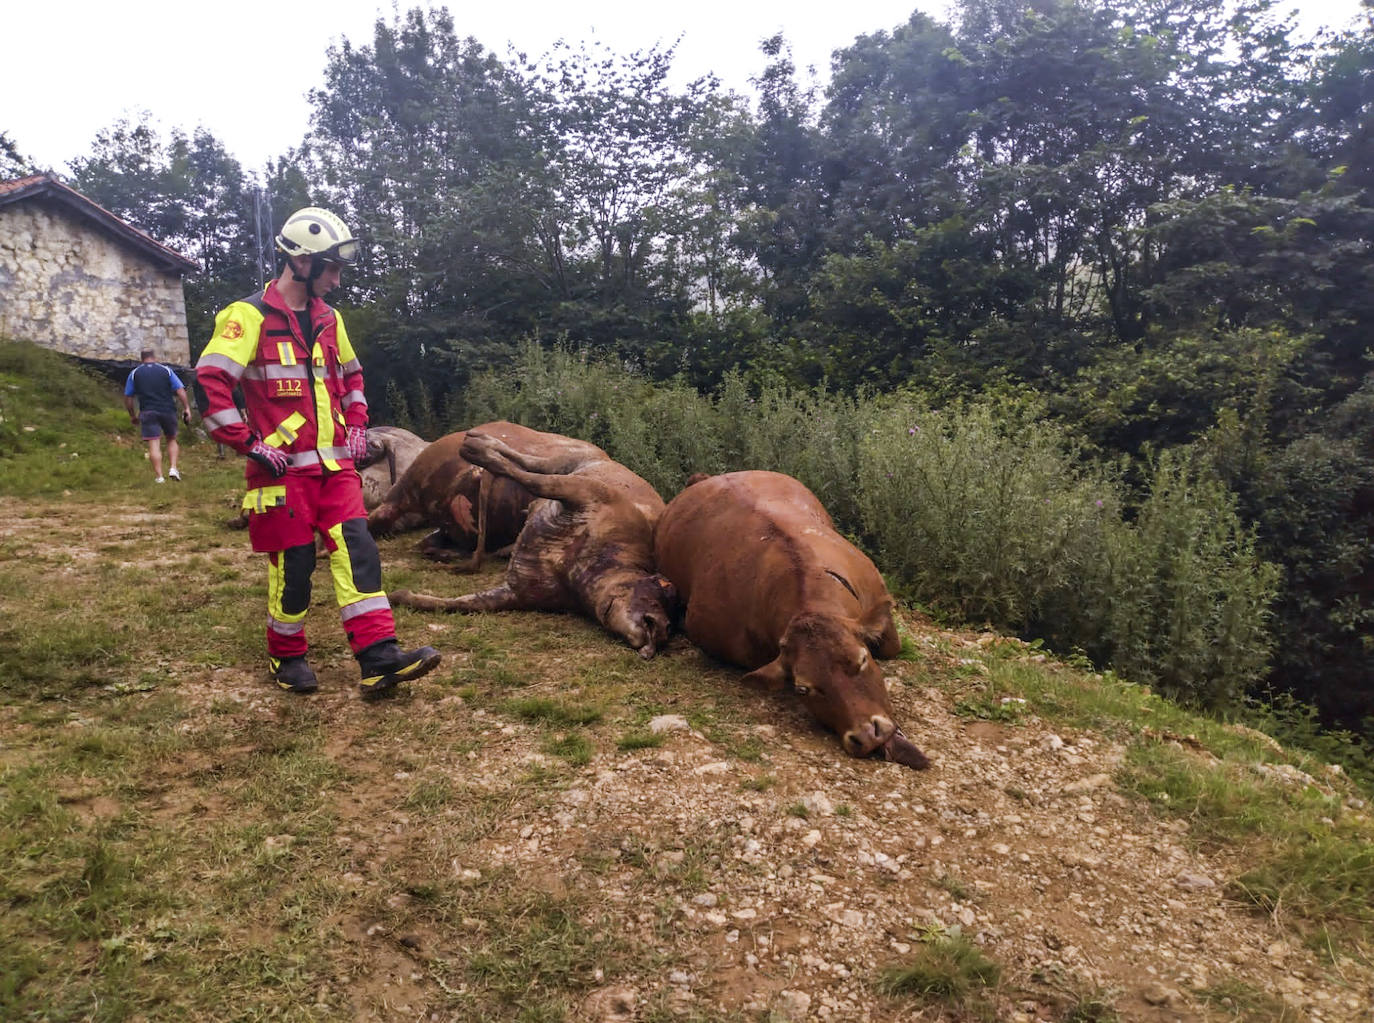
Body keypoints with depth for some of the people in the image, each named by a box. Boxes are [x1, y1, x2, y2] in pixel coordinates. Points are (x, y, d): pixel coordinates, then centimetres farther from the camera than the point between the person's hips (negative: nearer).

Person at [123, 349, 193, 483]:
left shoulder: (134, 373, 9)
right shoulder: (166, 370, 8)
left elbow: (128, 397, 10)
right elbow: (180, 390, -1)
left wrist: (132, 415, 20)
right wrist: (186, 408, 0)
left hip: (148, 412, -1)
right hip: (168, 410, 1)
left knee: (154, 444, -5)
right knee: (172, 439, 17)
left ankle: (159, 476, -9)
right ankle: (173, 468, 2)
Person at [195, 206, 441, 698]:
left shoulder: (328, 318, 14)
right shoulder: (250, 316, -8)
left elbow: (351, 374, 29)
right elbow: (209, 385, -15)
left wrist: (356, 423, 15)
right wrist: (250, 443, -16)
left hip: (334, 464, 6)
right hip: (282, 468, -6)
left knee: (357, 550, -5)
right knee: (293, 563, 1)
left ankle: (379, 658, -7)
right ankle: (286, 656, 22)